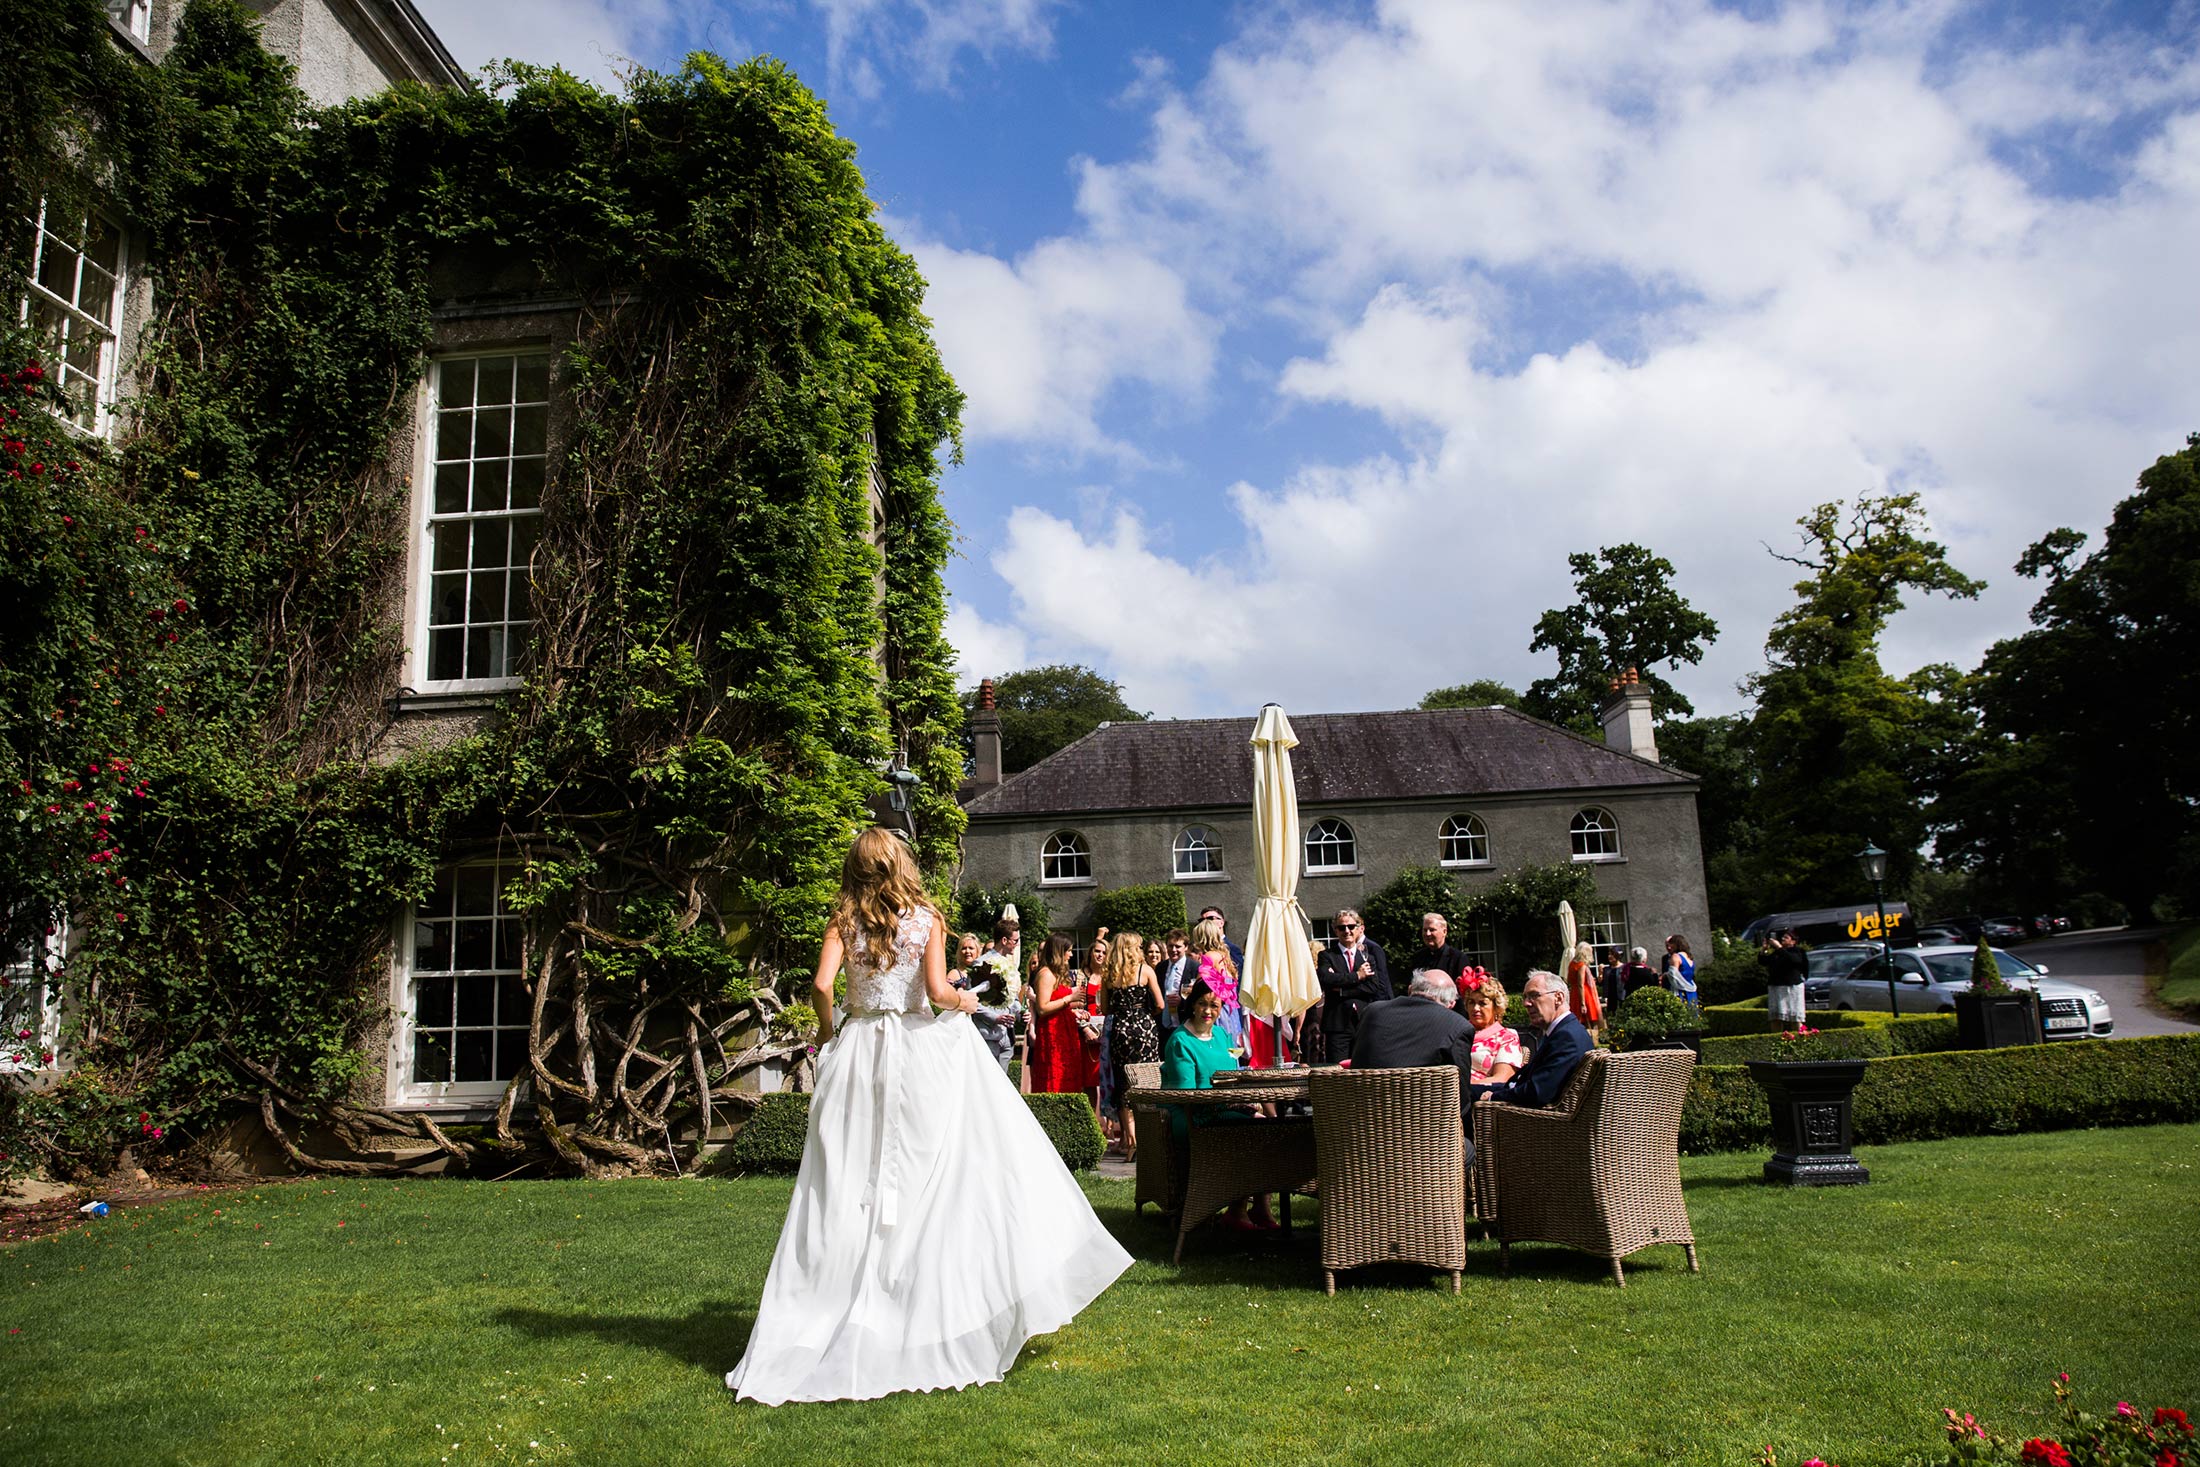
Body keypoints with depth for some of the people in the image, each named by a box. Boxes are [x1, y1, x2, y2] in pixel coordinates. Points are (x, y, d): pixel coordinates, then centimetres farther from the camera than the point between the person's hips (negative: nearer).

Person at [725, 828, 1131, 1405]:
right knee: (934, 1177, 5)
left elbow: (822, 983, -9)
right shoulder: (926, 920, -1)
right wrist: (965, 1002, 9)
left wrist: (827, 1029, 8)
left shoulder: (844, 921, 3)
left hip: (858, 1050, 2)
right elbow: (937, 991, -11)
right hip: (920, 1052, -2)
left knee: (846, 1185, 6)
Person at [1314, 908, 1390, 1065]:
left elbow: (1375, 987, 0)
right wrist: (1357, 976, -8)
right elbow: (1325, 979, -12)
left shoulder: (1368, 954, 14)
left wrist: (1341, 989, -7)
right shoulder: (1327, 955, 8)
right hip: (1337, 1024, -2)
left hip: (1366, 1024, 2)